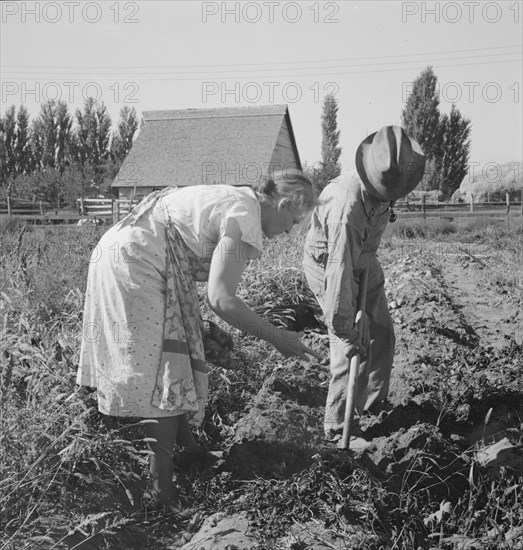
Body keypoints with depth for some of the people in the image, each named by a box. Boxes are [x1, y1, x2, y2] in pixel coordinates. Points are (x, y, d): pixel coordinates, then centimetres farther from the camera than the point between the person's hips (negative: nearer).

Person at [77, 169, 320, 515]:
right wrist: (278, 339, -17)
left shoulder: (235, 198, 12)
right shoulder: (246, 218, -17)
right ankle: (162, 490, 1)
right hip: (134, 266, -10)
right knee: (170, 373, -5)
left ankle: (183, 440, 32)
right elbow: (221, 299, -25)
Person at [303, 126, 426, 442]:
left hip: (364, 260, 8)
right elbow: (340, 269, -40)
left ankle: (375, 401, 30)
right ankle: (338, 425, 3)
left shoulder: (387, 186, -15)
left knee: (381, 332, 10)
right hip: (328, 265, -7)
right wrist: (343, 328, -37)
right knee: (354, 345, -10)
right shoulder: (347, 206, -40)